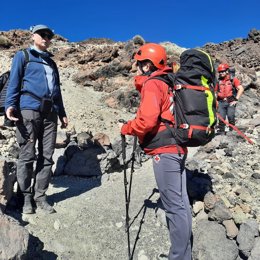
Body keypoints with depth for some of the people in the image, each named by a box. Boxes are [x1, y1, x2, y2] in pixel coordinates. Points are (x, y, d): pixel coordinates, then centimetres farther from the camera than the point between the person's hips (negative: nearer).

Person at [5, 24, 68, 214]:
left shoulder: (51, 62, 26)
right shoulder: (23, 56, 13)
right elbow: (14, 82, 2)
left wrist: (62, 113, 19)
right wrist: (10, 104, -13)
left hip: (50, 112, 5)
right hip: (29, 109, -5)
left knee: (47, 156, 1)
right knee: (27, 155, -4)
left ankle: (40, 196, 9)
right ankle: (26, 197, 7)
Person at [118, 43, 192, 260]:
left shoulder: (152, 84, -9)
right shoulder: (168, 83, 17)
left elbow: (147, 119, -20)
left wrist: (126, 128, -4)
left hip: (165, 151, -9)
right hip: (177, 147, 9)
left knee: (174, 205, -4)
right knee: (180, 202, 14)